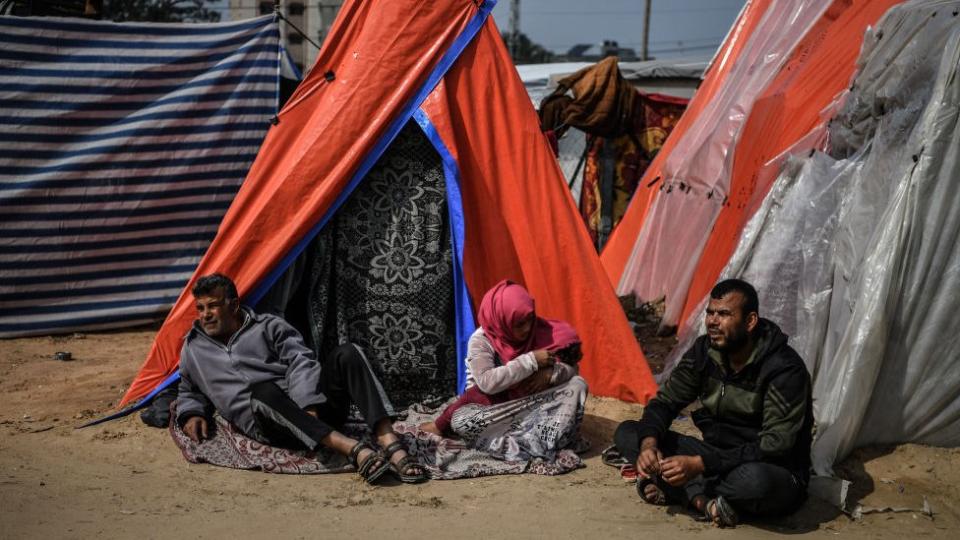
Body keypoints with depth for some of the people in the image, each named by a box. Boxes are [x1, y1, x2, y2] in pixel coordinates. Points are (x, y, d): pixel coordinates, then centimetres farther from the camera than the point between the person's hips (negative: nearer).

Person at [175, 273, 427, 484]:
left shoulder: (269, 326, 13)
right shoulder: (193, 350, 21)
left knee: (346, 354, -26)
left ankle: (392, 447, -39)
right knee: (263, 391, -39)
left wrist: (307, 405, -17)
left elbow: (301, 363, 1)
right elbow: (189, 393, 36)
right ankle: (354, 450, -51)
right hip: (267, 423, -1)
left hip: (311, 408, 1)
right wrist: (191, 414, 11)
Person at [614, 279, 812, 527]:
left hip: (774, 472, -5)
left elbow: (774, 446, -27)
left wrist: (699, 464, -33)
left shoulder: (784, 369, -22)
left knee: (755, 479, -43)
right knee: (627, 433, -6)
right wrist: (649, 442, -20)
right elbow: (665, 402, 3)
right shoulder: (705, 351, -3)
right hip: (716, 457, 6)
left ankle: (672, 489, -14)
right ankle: (702, 500, -23)